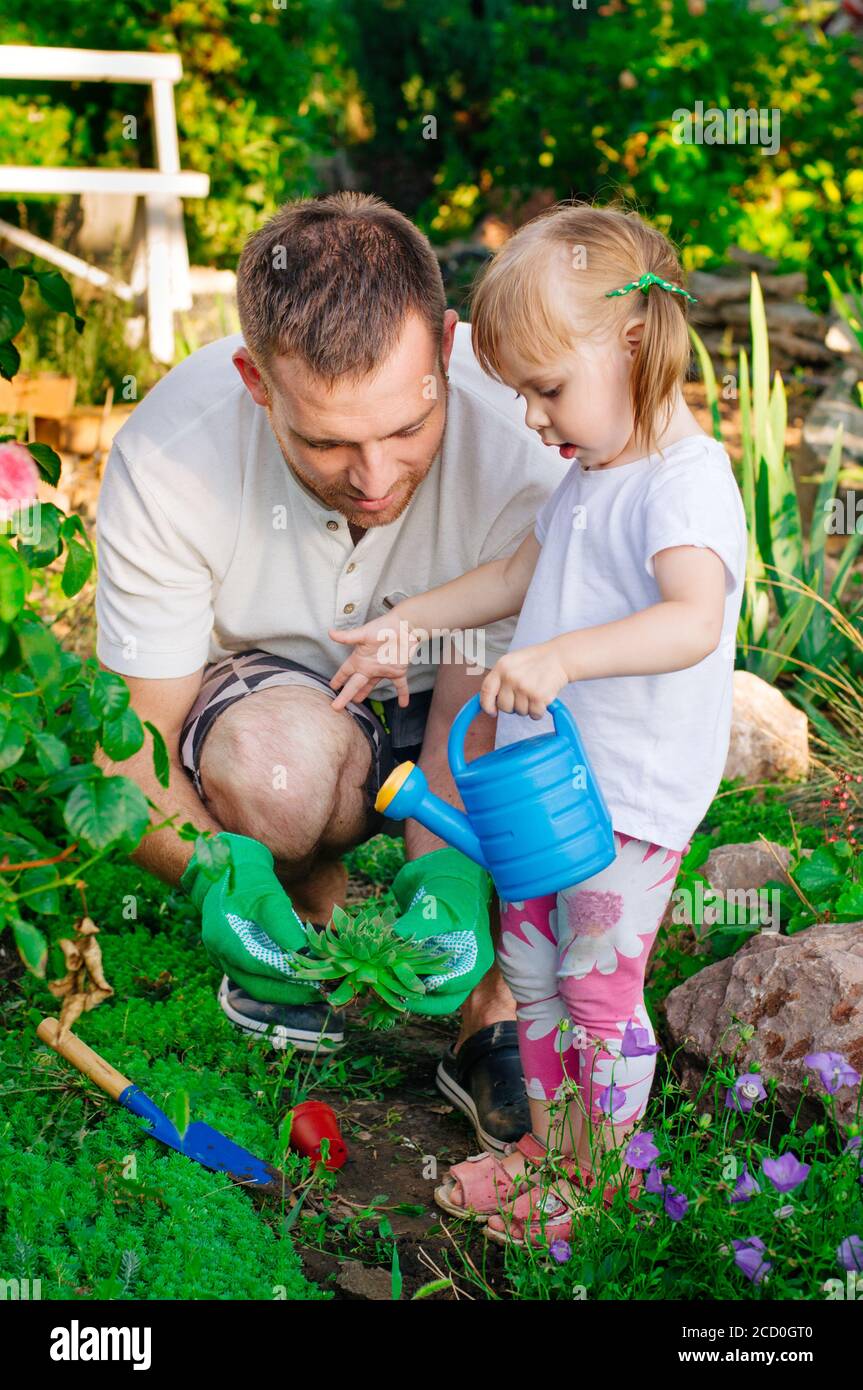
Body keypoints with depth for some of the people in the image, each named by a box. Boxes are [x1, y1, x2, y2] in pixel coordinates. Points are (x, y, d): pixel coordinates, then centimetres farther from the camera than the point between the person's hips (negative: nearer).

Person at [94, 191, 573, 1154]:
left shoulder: (518, 434, -31)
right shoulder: (167, 460, -30)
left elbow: (475, 722, -26)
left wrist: (449, 880, -43)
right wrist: (217, 871, -41)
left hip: (458, 704, 1)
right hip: (273, 686, 0)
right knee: (280, 752, -37)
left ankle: (493, 1016, -6)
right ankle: (316, 904, 0)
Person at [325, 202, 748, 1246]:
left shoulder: (687, 480, -19)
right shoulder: (590, 475, 10)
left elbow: (694, 621, -35)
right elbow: (518, 575, 24)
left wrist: (561, 656, -45)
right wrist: (405, 625, 22)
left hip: (632, 795, -9)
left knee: (598, 989, 1)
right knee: (528, 968, 17)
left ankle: (601, 1189, 20)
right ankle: (546, 1149, 34)